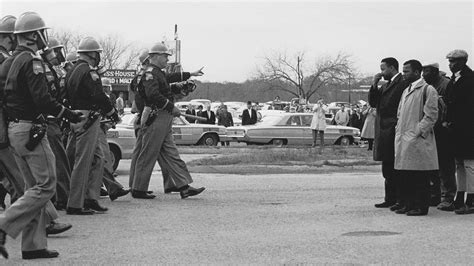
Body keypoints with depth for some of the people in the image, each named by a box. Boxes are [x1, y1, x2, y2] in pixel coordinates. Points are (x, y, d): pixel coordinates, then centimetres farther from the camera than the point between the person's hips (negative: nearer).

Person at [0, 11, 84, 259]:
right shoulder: (31, 60, -14)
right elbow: (42, 98, -21)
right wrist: (68, 114, -12)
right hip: (30, 130, -10)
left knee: (34, 186, 13)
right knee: (46, 185, -5)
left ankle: (33, 245, 12)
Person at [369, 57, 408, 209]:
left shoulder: (403, 83, -10)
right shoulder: (385, 85, 20)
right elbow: (373, 103, 16)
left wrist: (399, 125, -17)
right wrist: (374, 85, 5)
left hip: (394, 131, -10)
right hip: (384, 131, 10)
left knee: (396, 167, -7)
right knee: (387, 168, 12)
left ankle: (401, 200, -4)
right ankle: (390, 199, 18)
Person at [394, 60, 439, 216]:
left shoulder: (427, 90, -6)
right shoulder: (406, 91, 20)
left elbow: (431, 116, -12)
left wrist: (417, 133, -16)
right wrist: (399, 133, 11)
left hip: (418, 141, -8)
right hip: (403, 141, 8)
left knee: (420, 178, -4)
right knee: (404, 176, 9)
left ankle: (421, 207, 1)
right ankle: (409, 204, 16)